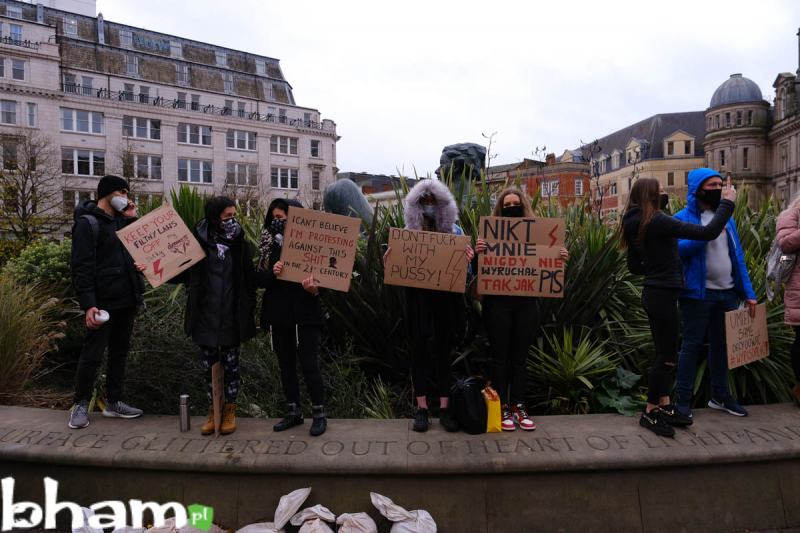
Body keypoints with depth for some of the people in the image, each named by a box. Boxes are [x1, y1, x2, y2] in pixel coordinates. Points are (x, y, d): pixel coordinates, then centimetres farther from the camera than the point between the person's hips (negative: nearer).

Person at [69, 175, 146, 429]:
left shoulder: (121, 220, 15)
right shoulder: (88, 223, -8)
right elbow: (81, 266, -14)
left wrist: (132, 219, 5)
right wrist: (88, 304, -22)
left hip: (126, 301, 8)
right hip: (103, 303, -8)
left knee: (120, 352, 13)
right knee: (92, 355, 1)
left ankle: (114, 402, 23)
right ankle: (81, 404, 16)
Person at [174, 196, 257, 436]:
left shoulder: (240, 243, -2)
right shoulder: (198, 242, -5)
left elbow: (250, 279, -2)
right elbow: (183, 274, 4)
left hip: (231, 318, 0)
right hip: (205, 317, 0)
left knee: (231, 364, 10)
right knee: (209, 366, 11)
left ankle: (230, 412, 25)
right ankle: (212, 412, 26)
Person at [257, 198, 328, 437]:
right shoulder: (270, 245, 6)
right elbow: (260, 279, 3)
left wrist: (314, 289, -27)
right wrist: (272, 272, -18)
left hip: (304, 314, -4)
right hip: (278, 314, 5)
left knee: (309, 364, -2)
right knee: (285, 364, 13)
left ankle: (319, 414, 13)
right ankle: (293, 411, 26)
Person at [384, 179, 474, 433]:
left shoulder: (454, 231, 2)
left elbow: (461, 270, 2)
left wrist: (468, 260, -18)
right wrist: (389, 257, -17)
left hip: (445, 299, 0)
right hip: (417, 299, 0)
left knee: (443, 348, 7)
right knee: (419, 349, 5)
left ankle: (444, 407, 16)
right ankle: (421, 408, 16)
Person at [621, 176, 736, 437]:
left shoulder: (635, 225, 8)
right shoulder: (657, 221, -19)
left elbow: (634, 266, 17)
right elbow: (708, 232, -22)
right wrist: (727, 203, -10)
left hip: (654, 293, 9)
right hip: (663, 295, -9)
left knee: (664, 352, 17)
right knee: (667, 356, 2)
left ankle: (664, 407, 27)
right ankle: (650, 413, 12)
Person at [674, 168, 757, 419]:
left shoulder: (726, 217, 12)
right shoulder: (683, 218, -6)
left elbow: (737, 256, 11)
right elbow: (678, 249, -22)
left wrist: (748, 292, 5)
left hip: (727, 293, 6)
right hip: (698, 294, -6)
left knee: (722, 344, 15)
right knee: (692, 345, 1)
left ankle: (720, 396, 29)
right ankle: (683, 399, 11)